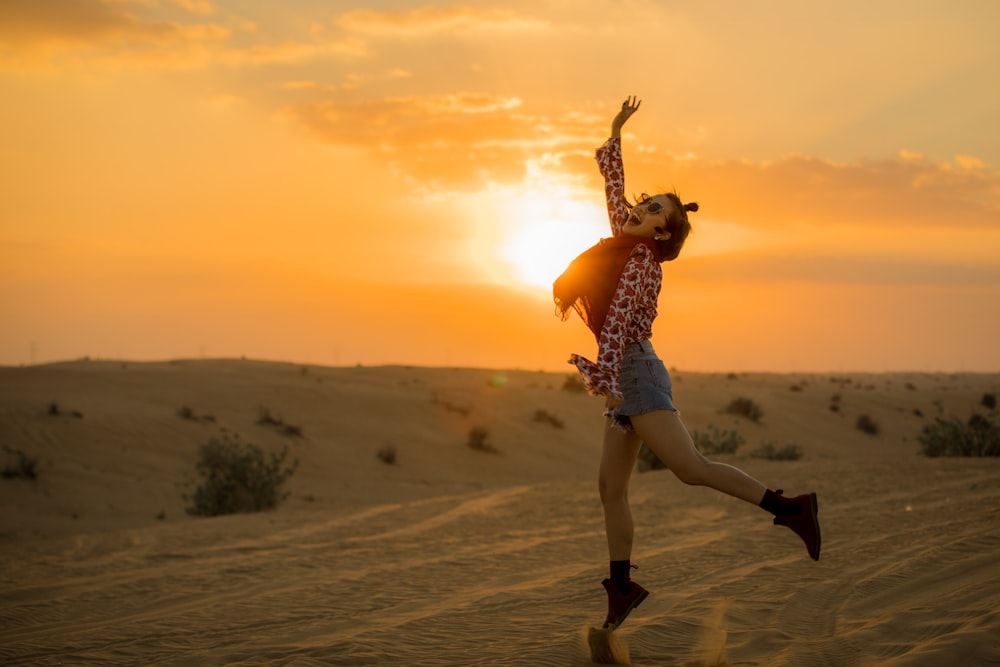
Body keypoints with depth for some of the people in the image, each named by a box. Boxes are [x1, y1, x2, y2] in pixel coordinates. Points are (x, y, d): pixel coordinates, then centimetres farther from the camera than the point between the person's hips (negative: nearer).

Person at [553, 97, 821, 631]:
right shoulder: (623, 242, 11)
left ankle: (789, 508, -16)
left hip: (635, 371, -9)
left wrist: (605, 378, -31)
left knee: (689, 467, -18)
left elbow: (617, 320, -22)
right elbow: (612, 182, 23)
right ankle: (621, 585, 11)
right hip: (626, 382, 9)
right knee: (611, 488, 6)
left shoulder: (642, 263, -11)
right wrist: (615, 133, 21)